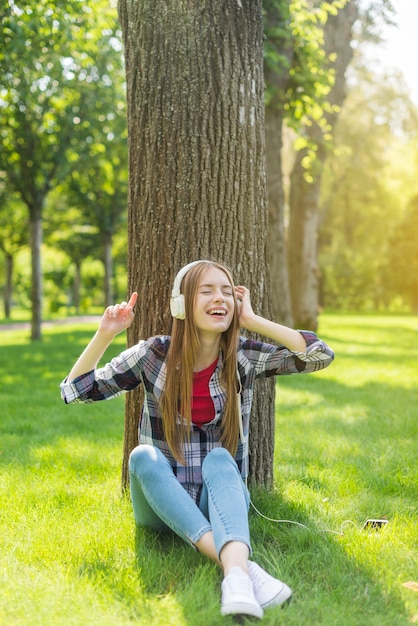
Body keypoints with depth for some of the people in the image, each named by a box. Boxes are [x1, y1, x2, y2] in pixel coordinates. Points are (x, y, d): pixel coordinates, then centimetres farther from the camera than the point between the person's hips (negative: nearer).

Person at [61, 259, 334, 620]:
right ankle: (242, 567, -46)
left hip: (223, 497, 0)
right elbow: (74, 391, -2)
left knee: (219, 459, -31)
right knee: (143, 456, -30)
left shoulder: (245, 357, -4)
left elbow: (321, 356, -13)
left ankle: (236, 570, -57)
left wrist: (253, 321, -14)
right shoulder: (154, 355, -5)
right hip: (162, 505, 1)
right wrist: (105, 335, -16)